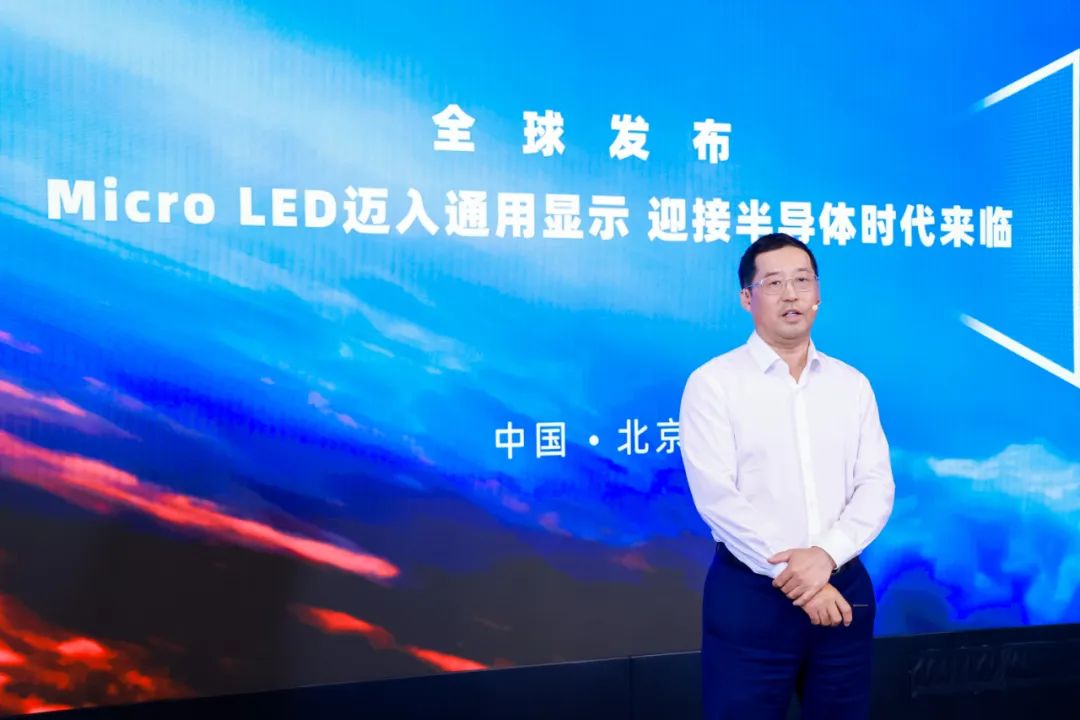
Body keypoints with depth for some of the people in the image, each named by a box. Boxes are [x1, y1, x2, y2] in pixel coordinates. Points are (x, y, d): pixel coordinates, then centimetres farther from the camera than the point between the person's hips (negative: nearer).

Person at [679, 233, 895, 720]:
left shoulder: (853, 384, 8)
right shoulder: (712, 383, -5)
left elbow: (877, 486, 1)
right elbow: (716, 498, -13)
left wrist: (826, 555, -15)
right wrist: (793, 576, -15)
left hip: (843, 587, 4)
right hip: (750, 593, -4)